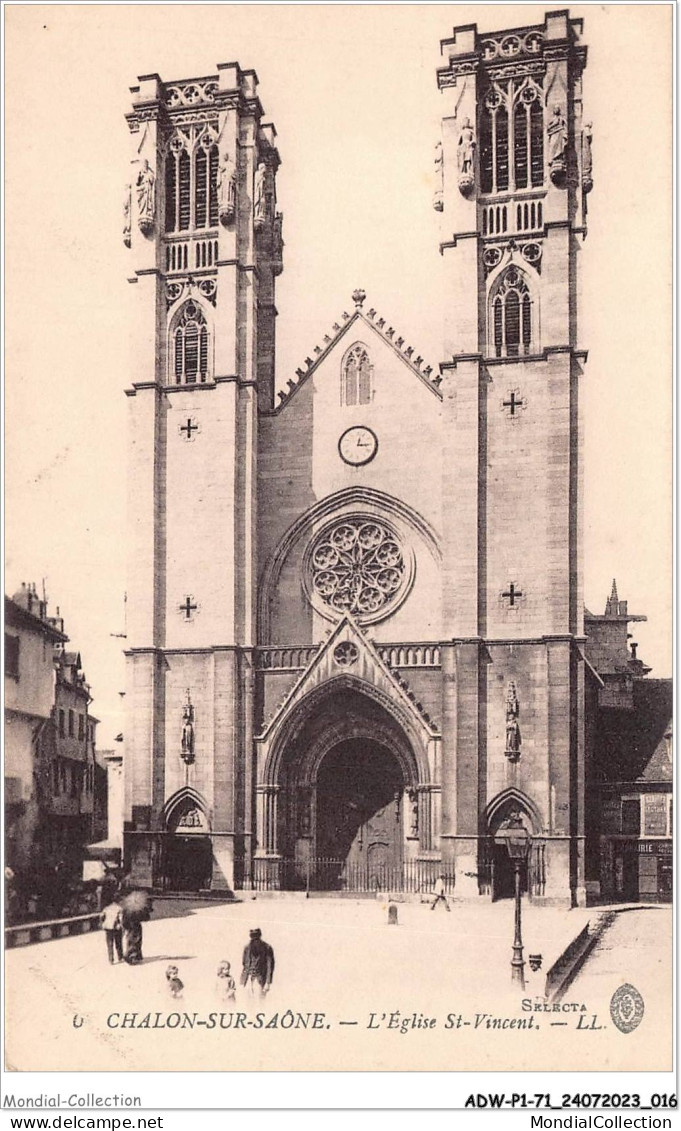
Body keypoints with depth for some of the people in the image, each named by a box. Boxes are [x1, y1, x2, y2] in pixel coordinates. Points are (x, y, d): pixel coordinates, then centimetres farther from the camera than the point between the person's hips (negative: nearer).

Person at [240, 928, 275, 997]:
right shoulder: (247, 948, 10)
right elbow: (244, 965, 13)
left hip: (259, 980, -4)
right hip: (248, 979, 4)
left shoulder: (267, 948, -3)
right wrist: (242, 981, 7)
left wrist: (267, 983, -10)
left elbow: (270, 966, -4)